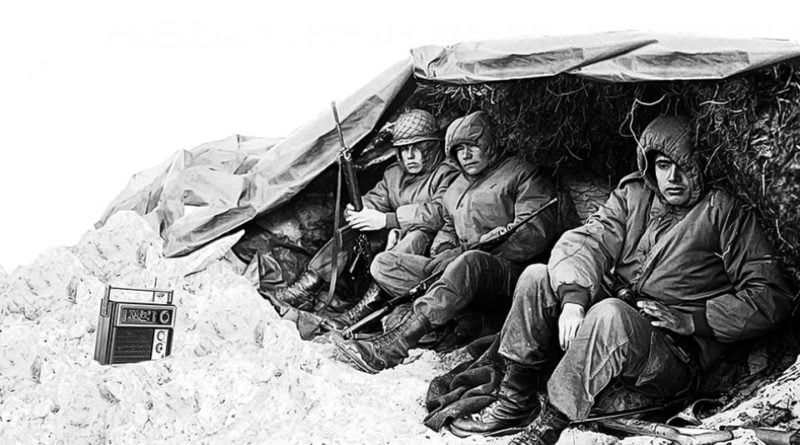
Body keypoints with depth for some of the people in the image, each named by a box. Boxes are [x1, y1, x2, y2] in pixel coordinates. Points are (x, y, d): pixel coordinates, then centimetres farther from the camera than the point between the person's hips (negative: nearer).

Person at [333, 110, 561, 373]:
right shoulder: (457, 186, 24)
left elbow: (535, 234, -7)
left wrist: (483, 249, -15)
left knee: (469, 264, -42)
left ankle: (391, 347, -48)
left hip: (509, 275, -7)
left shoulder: (521, 174, 5)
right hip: (456, 268, 7)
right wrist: (441, 256, 7)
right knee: (384, 263, -9)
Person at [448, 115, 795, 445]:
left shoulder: (722, 212, -2)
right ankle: (515, 401, -9)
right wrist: (573, 297, -22)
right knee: (537, 277, -13)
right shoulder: (632, 194, 11)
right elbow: (587, 240, -3)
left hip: (675, 353, -5)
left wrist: (688, 318, -15)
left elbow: (771, 298, -5)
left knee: (611, 314, -37)